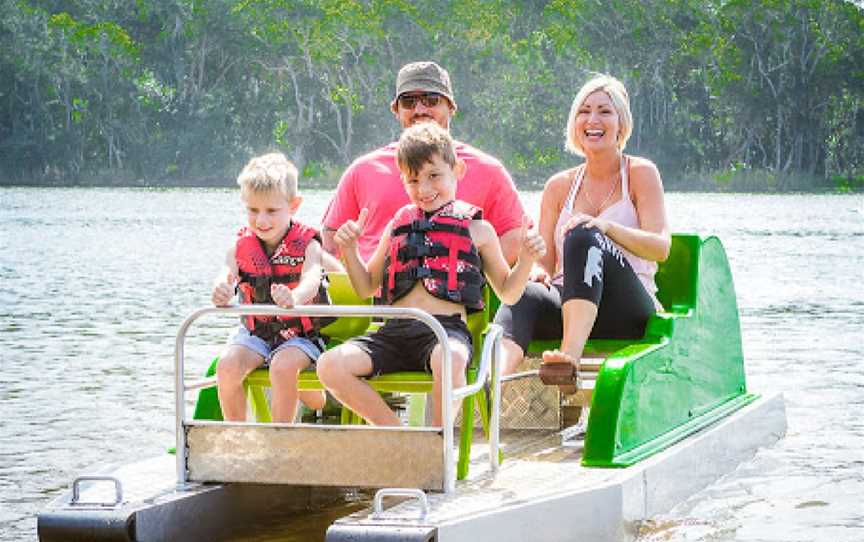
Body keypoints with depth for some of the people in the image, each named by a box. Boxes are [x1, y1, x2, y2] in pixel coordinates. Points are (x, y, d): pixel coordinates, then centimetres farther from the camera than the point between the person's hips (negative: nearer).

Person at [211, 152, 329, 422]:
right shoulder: (242, 245, 1)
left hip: (300, 334, -4)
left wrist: (294, 299, -56)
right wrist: (221, 292, -44)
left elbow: (311, 281, -31)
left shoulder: (307, 245, -11)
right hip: (255, 333, 4)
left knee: (283, 367, -33)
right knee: (227, 366, -23)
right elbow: (226, 275, -17)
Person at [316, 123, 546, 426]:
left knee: (449, 359, -42)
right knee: (330, 366, -21)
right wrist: (350, 250, 14)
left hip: (447, 327, -4)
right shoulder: (398, 226, 23)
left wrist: (526, 260, 0)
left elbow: (507, 293, 18)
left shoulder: (476, 229, 13)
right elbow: (367, 287, 30)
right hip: (396, 331, 4)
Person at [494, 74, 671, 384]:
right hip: (568, 308, 3)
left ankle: (571, 353, -51)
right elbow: (546, 262, 13)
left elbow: (661, 247, -5)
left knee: (583, 235, -31)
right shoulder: (560, 186, 19)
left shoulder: (641, 173, 9)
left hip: (629, 313, -3)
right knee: (525, 294, -33)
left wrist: (606, 226, -23)